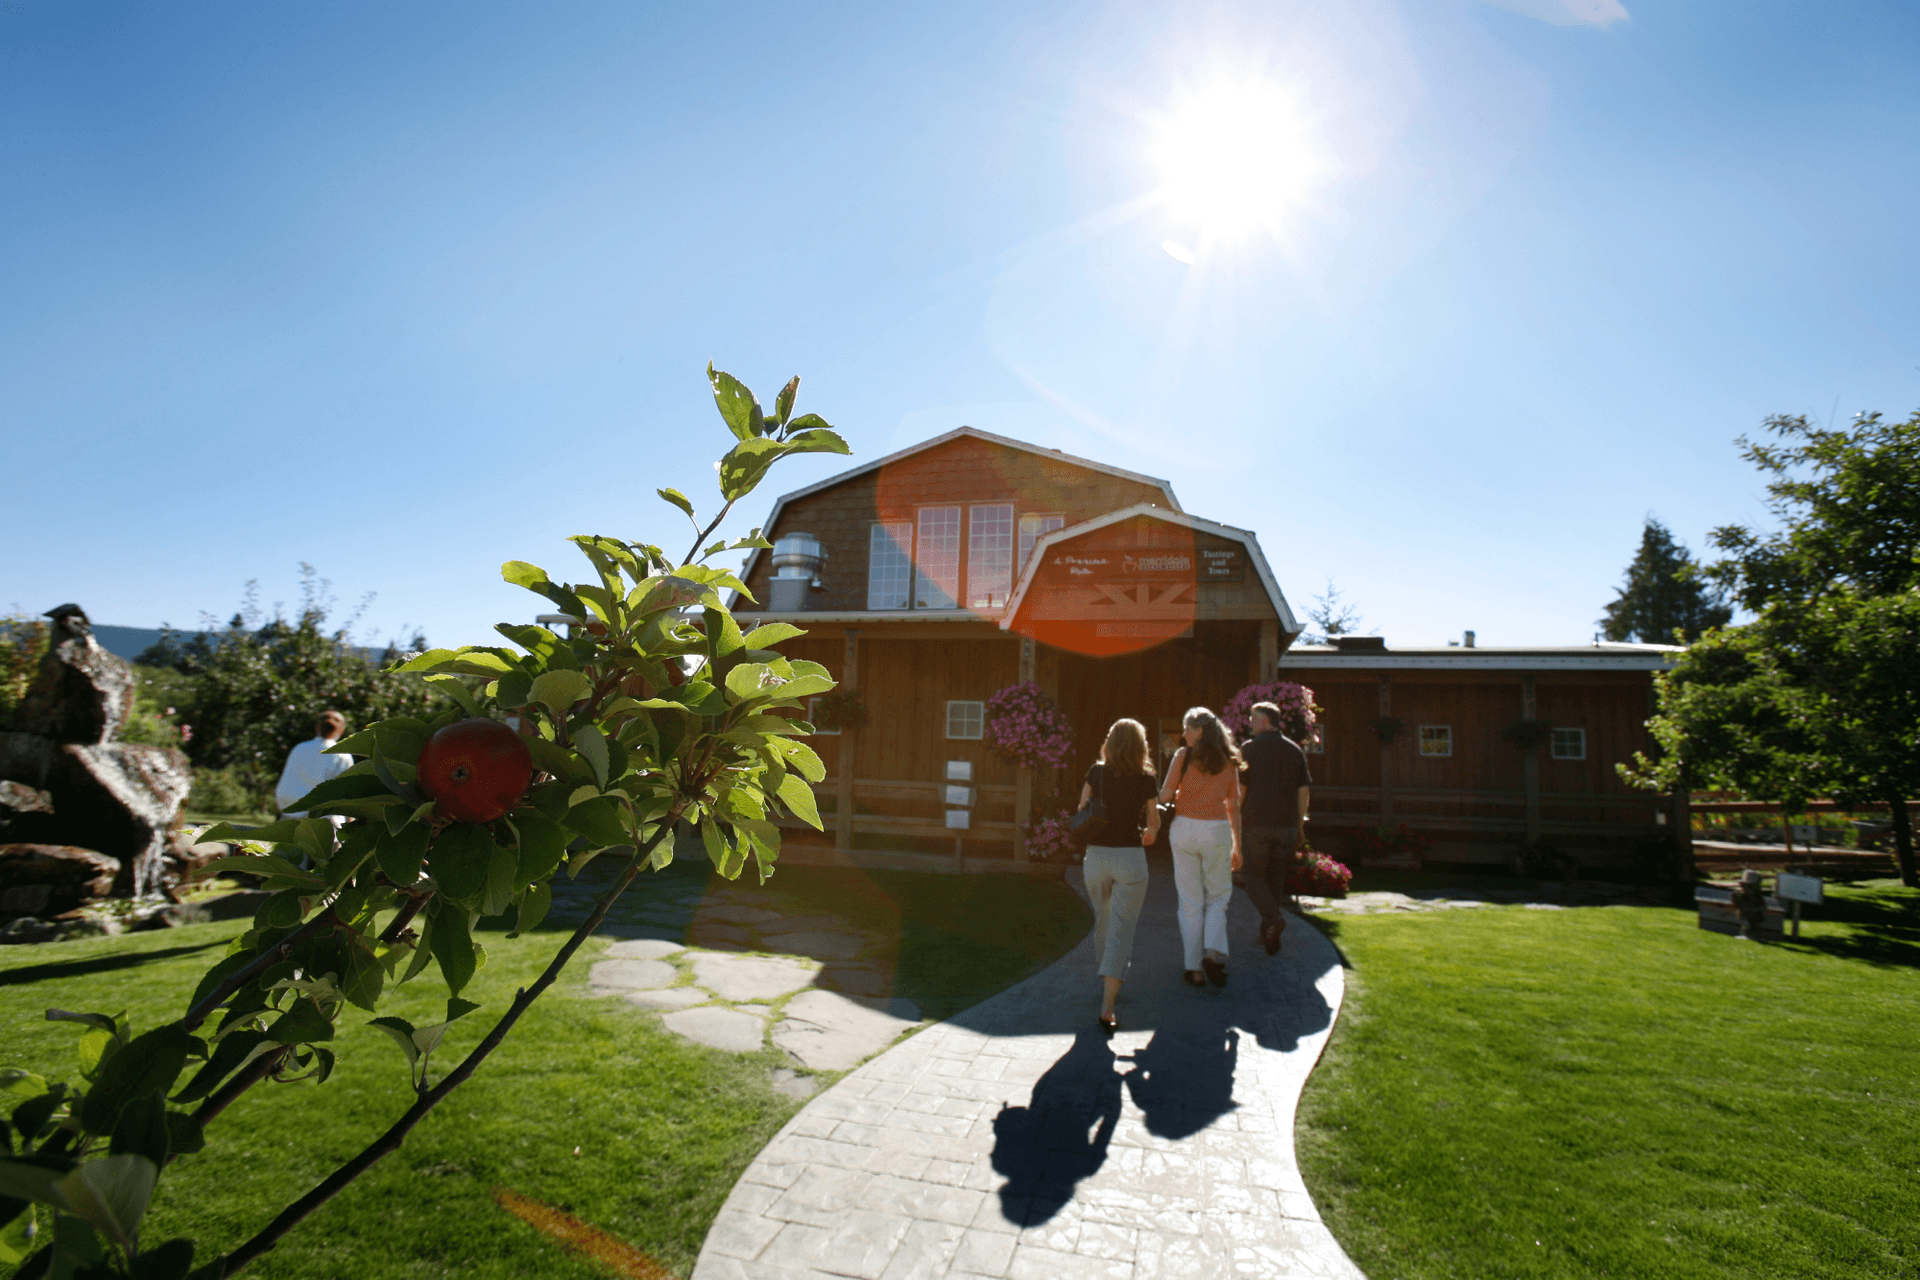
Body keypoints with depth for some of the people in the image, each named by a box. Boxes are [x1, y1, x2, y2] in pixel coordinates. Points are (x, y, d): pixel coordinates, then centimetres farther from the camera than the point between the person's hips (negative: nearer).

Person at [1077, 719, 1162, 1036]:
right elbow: (1154, 822, 9)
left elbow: (1082, 812, 1)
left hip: (1096, 855, 2)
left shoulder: (1096, 773, -1)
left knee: (1103, 921, 23)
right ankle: (1107, 1008, -8)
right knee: (1121, 931, 0)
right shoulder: (1146, 779, -2)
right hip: (1130, 858, -2)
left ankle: (1106, 983, 38)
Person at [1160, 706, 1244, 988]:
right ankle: (1214, 952, -5)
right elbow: (1233, 806, 8)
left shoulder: (1184, 756, -4)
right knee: (1218, 896, 16)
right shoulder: (1229, 761, 6)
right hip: (1217, 830, 2)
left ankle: (1195, 968, 10)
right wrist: (1237, 846, 14)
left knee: (1190, 901, 7)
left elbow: (1165, 796, -7)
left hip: (1185, 827, -1)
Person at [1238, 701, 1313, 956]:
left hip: (1256, 824, -4)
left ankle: (1273, 918, -18)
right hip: (1286, 826, 4)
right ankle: (1268, 935, 18)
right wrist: (1299, 826, 15)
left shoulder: (1249, 749, -5)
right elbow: (1303, 793, 8)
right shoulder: (1295, 750, 7)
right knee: (1276, 879, 13)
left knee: (1254, 877, 5)